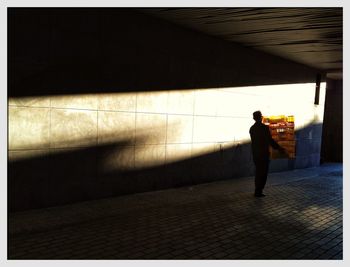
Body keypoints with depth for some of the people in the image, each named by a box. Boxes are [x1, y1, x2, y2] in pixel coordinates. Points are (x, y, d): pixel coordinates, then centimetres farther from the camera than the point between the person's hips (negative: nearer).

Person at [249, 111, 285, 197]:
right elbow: (270, 140, -14)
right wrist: (280, 148, -3)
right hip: (263, 154, -7)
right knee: (263, 173, 2)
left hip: (255, 154, 7)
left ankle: (257, 191, 24)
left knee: (258, 172, 17)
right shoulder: (264, 127, -15)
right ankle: (258, 192, 5)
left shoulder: (252, 128, 5)